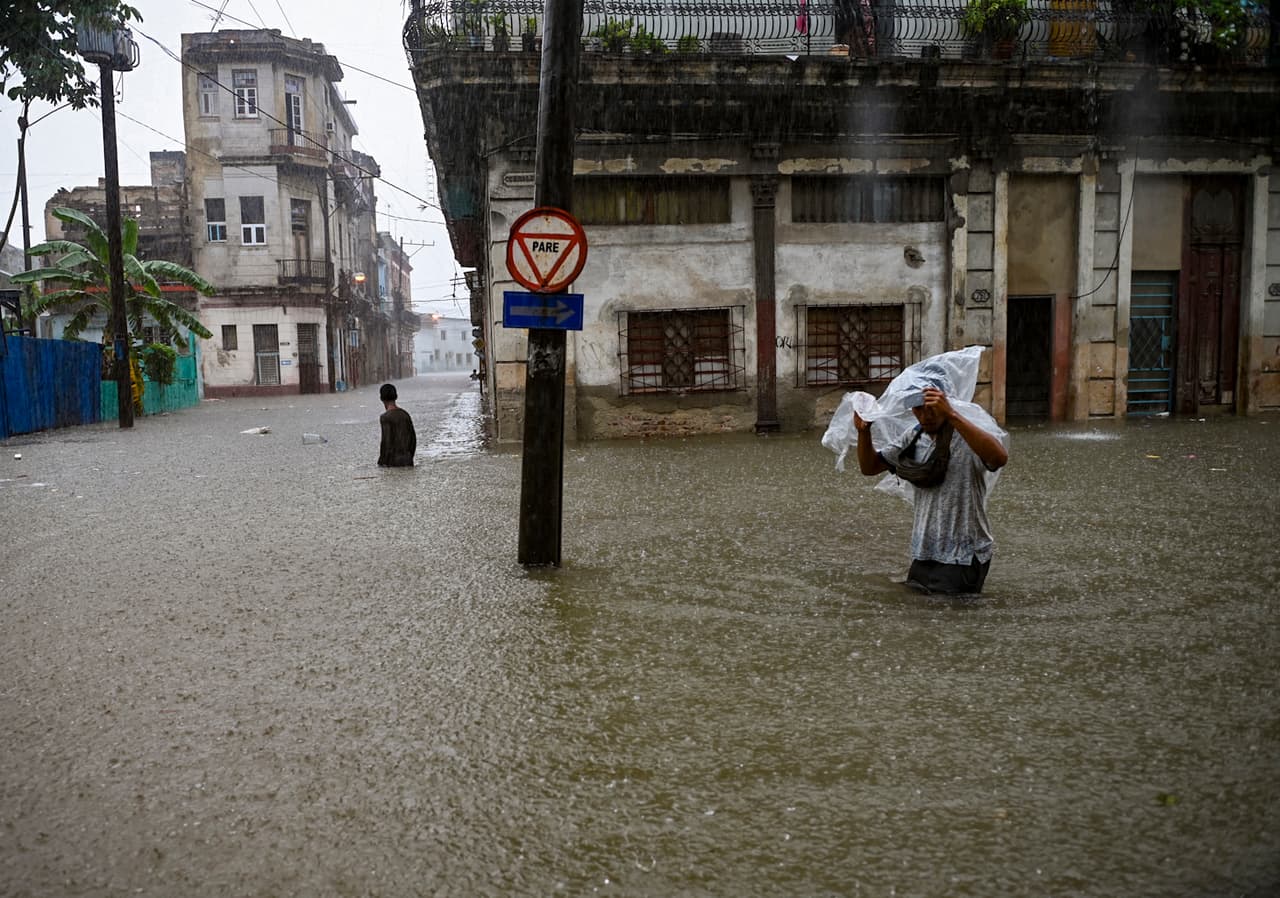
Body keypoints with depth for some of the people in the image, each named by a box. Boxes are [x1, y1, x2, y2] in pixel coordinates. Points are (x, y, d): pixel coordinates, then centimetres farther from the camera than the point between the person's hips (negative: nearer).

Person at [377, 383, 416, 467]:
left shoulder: (385, 417, -12)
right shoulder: (405, 414, 9)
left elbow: (386, 442, -17)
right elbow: (413, 439, 12)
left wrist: (382, 463, -9)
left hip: (392, 463, -6)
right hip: (406, 462, 6)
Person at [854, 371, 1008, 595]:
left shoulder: (968, 435, -17)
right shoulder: (913, 438, 5)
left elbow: (1000, 458, -38)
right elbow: (870, 467, 8)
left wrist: (951, 415, -45)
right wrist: (864, 431, -11)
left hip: (964, 558, -6)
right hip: (924, 553, 6)